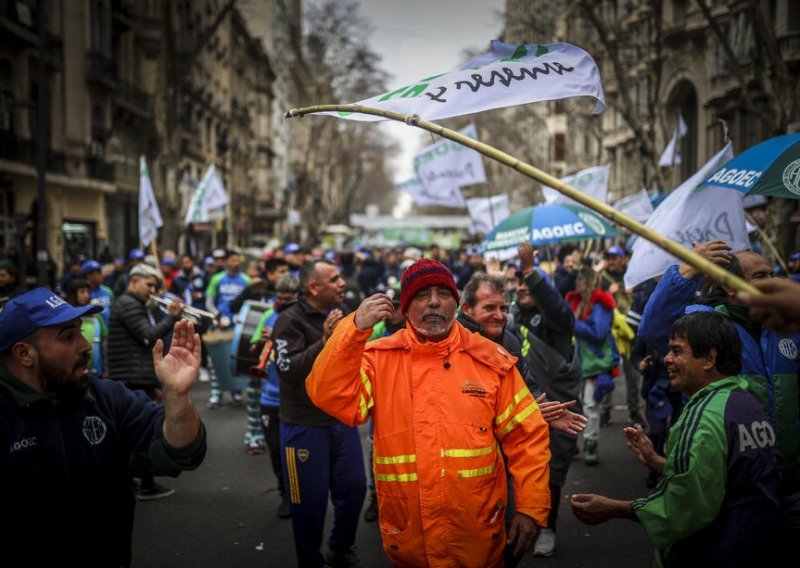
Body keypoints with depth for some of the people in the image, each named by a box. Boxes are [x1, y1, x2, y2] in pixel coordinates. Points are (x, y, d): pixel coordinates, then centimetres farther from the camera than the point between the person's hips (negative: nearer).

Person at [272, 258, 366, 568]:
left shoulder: (339, 315, 10)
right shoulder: (290, 320, -13)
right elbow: (289, 369, -26)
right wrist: (324, 341, -32)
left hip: (342, 419, 7)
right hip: (305, 425, -6)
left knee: (354, 487, 11)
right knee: (310, 499, 3)